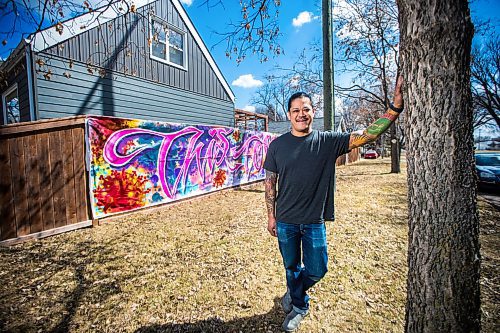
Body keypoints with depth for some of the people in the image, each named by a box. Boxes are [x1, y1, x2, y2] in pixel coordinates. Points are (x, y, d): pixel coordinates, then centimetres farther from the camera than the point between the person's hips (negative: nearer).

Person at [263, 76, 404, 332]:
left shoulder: (328, 141, -5)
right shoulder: (277, 145, -4)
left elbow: (368, 135, -13)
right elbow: (270, 183, 0)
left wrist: (395, 106, -26)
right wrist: (271, 216, 1)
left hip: (314, 221, 0)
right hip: (285, 221, 1)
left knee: (316, 270, 11)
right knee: (292, 268, 17)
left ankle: (292, 294, 43)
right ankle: (299, 307, 47)